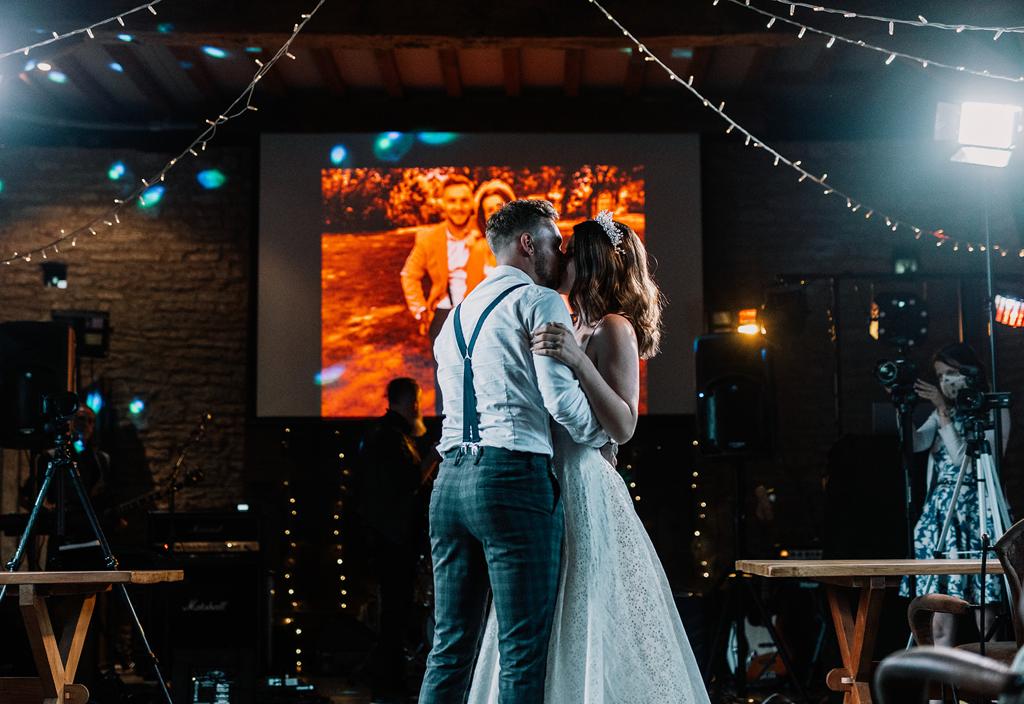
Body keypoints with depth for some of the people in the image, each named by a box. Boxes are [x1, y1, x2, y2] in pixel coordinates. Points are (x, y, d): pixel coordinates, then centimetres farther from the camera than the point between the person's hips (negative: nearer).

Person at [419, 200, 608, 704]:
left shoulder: (457, 316, 24)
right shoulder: (538, 301, 0)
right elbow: (562, 396, -10)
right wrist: (601, 439, 6)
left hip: (449, 481, 8)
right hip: (513, 477, -7)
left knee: (450, 646, 8)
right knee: (524, 652, -5)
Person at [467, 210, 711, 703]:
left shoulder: (614, 328, -8)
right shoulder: (578, 331, 16)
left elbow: (623, 427, -18)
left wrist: (577, 361, -26)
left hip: (588, 492, -9)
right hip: (554, 491, 9)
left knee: (591, 634, -5)